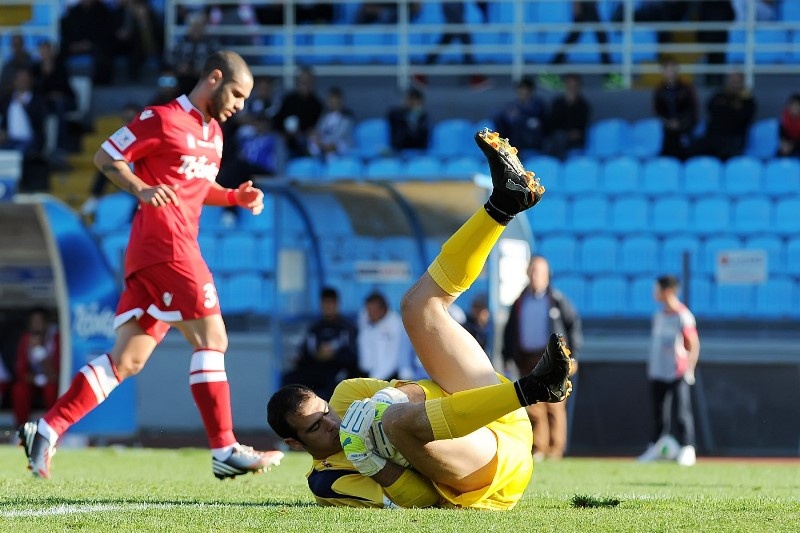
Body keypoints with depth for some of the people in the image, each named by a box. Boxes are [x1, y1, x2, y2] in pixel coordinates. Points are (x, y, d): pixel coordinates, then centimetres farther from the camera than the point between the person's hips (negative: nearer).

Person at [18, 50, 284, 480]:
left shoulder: (213, 132, 21)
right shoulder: (162, 120, -5)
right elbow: (105, 158, -1)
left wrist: (235, 197, 14)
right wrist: (141, 190, -17)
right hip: (165, 245, -9)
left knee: (129, 359, 2)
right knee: (212, 339, -9)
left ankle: (45, 432, -2)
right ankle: (225, 452, -9)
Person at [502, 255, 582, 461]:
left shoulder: (557, 299, 4)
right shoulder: (520, 301, 14)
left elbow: (574, 323, 5)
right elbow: (510, 330, 20)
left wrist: (572, 354, 0)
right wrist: (508, 357, 13)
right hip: (527, 360, 3)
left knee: (554, 405, -8)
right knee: (533, 407, -1)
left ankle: (556, 448, -6)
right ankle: (538, 449, 2)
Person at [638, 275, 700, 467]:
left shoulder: (683, 316, -11)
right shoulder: (659, 315, 12)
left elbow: (693, 345, -10)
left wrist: (689, 370, -16)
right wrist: (650, 364, 17)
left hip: (678, 373, -7)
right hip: (657, 372, 7)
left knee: (682, 412, -8)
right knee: (659, 411, 11)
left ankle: (687, 449, -6)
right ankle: (658, 446, 20)